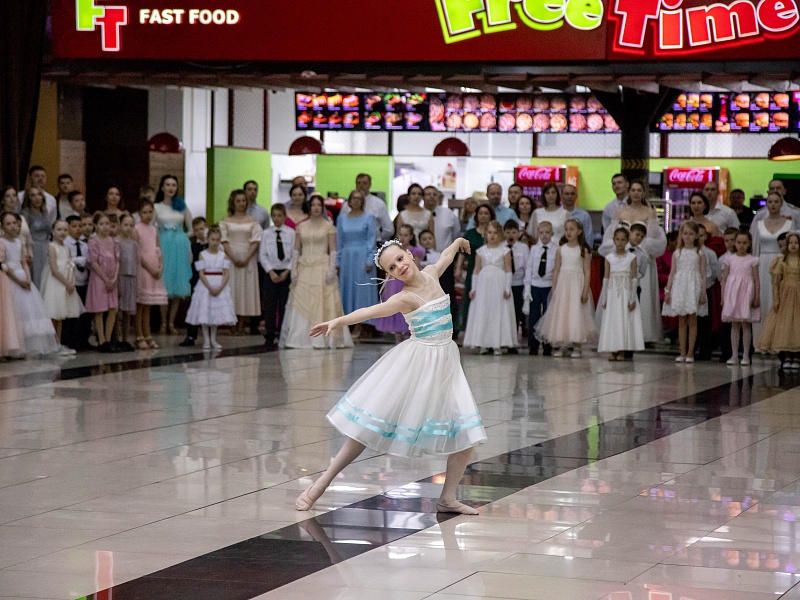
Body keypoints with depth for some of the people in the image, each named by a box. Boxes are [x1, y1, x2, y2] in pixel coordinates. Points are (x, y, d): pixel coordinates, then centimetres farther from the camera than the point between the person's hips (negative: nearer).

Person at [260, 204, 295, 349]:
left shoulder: (291, 233, 1)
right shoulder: (266, 233, 4)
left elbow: (295, 254, 0)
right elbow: (262, 255, 2)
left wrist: (287, 271, -10)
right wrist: (271, 272, -8)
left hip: (286, 273, 0)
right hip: (271, 273, 1)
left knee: (284, 305, 1)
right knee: (270, 305, -2)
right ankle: (269, 338, 2)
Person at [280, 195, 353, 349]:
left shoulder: (329, 226, 2)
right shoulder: (301, 226, 10)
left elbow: (333, 250, -2)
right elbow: (296, 250, 9)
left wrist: (332, 269, -12)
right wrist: (293, 269, 0)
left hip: (322, 267, -3)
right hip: (304, 269, 3)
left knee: (323, 304, -4)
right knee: (301, 305, 1)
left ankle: (322, 338, -1)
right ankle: (303, 338, 6)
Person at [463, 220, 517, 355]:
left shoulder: (504, 250, 3)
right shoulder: (481, 251, 8)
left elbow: (508, 270, 1)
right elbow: (476, 270, 10)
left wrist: (507, 289, -6)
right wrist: (473, 288, 3)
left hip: (499, 284, -2)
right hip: (483, 284, 2)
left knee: (498, 313, -2)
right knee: (482, 312, -1)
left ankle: (497, 345, 1)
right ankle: (483, 344, 3)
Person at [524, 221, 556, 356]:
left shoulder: (556, 250, -2)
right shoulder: (534, 249, 6)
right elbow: (529, 269, 7)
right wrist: (527, 289, 2)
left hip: (549, 286, -2)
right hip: (535, 286, 2)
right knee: (533, 316, 2)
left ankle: (548, 347, 8)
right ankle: (533, 347, 9)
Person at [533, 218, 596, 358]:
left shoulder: (583, 250, -3)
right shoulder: (560, 250, 5)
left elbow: (587, 272, -4)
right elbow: (556, 270, 8)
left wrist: (585, 291, -10)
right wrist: (554, 289, 4)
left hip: (577, 284, -3)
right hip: (562, 284, 3)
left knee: (576, 314, -2)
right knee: (560, 314, 4)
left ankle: (577, 347, 4)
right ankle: (561, 346, 11)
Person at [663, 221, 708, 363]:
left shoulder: (699, 254, 3)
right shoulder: (677, 253, 9)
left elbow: (703, 274, 1)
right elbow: (672, 273, 9)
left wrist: (703, 292, -6)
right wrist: (668, 290, 2)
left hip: (694, 288, -2)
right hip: (679, 287, 2)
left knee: (692, 321, -1)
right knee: (681, 321, 4)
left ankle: (690, 353, 3)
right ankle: (682, 353, 7)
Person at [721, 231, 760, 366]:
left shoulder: (752, 260, 1)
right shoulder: (730, 259, 6)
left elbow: (756, 280, 1)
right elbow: (724, 279, 8)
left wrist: (757, 297, -4)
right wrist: (723, 297, 3)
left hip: (746, 294, -2)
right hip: (732, 293, 2)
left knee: (745, 324, -1)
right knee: (734, 325, 5)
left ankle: (746, 356, 4)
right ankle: (734, 355, 8)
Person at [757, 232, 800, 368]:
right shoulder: (782, 261, 2)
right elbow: (775, 281, 0)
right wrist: (775, 299, -6)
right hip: (784, 295, 1)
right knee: (784, 325, 1)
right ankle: (787, 357, 9)